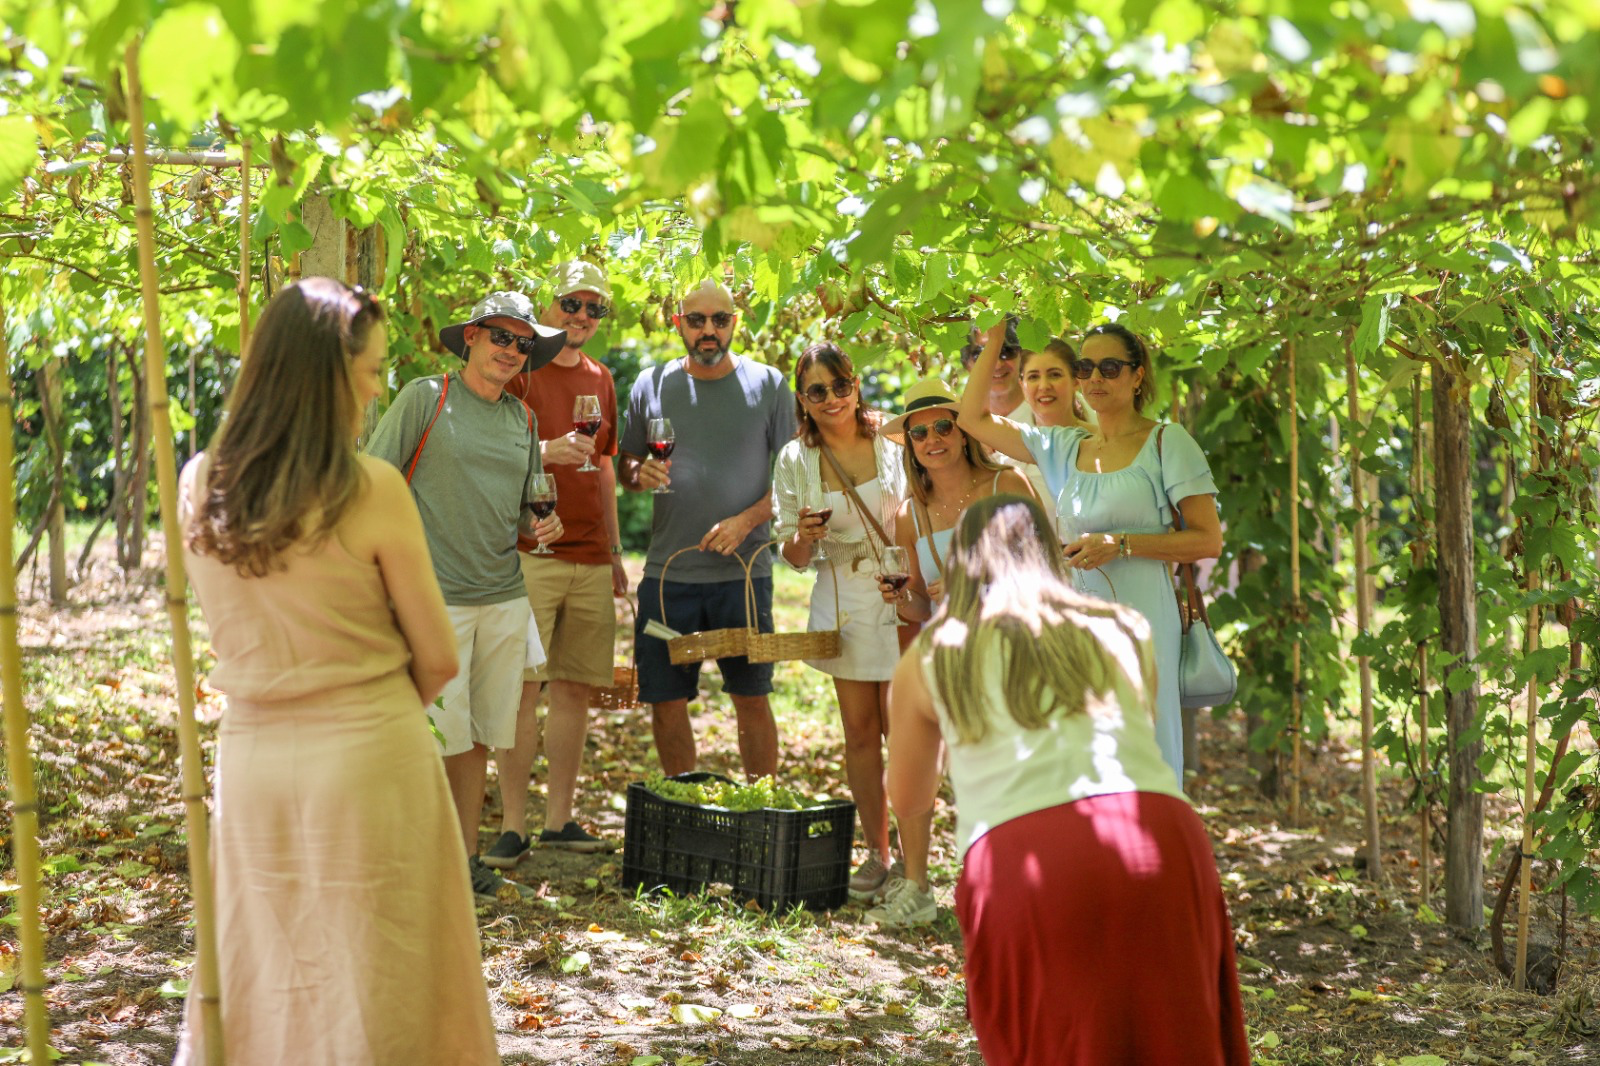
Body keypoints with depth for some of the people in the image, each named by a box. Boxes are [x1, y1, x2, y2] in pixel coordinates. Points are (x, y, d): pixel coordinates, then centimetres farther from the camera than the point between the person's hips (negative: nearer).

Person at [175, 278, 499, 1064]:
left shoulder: (200, 488, -1)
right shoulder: (371, 491, -15)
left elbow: (232, 636, 10)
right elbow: (438, 659, -7)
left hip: (249, 755, 5)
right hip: (370, 762, -5)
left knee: (258, 981, 17)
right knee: (376, 990, 7)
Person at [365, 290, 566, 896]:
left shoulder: (523, 419, 15)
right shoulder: (424, 398, -2)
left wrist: (541, 529, 2)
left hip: (506, 601, 6)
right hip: (435, 598, -5)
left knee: (481, 737, 10)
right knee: (441, 738, -6)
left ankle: (465, 856, 20)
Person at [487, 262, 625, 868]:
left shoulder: (600, 380, 18)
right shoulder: (519, 368, -1)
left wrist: (615, 553, 21)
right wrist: (547, 451, -23)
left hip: (591, 561, 6)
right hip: (530, 554, -6)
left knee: (576, 688, 6)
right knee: (523, 687, -7)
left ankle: (559, 820, 13)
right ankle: (512, 825, -2)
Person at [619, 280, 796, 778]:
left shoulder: (768, 385, 3)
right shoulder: (651, 385, 8)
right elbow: (625, 464, 15)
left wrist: (746, 521, -11)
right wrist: (640, 474, -9)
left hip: (744, 571, -2)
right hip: (668, 570, 2)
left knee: (752, 697, 3)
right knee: (666, 700, 5)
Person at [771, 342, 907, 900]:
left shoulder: (895, 441, -4)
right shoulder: (795, 461, 2)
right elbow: (794, 557, 7)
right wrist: (804, 537, -16)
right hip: (842, 602, 2)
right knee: (859, 731, 7)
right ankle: (876, 853, 18)